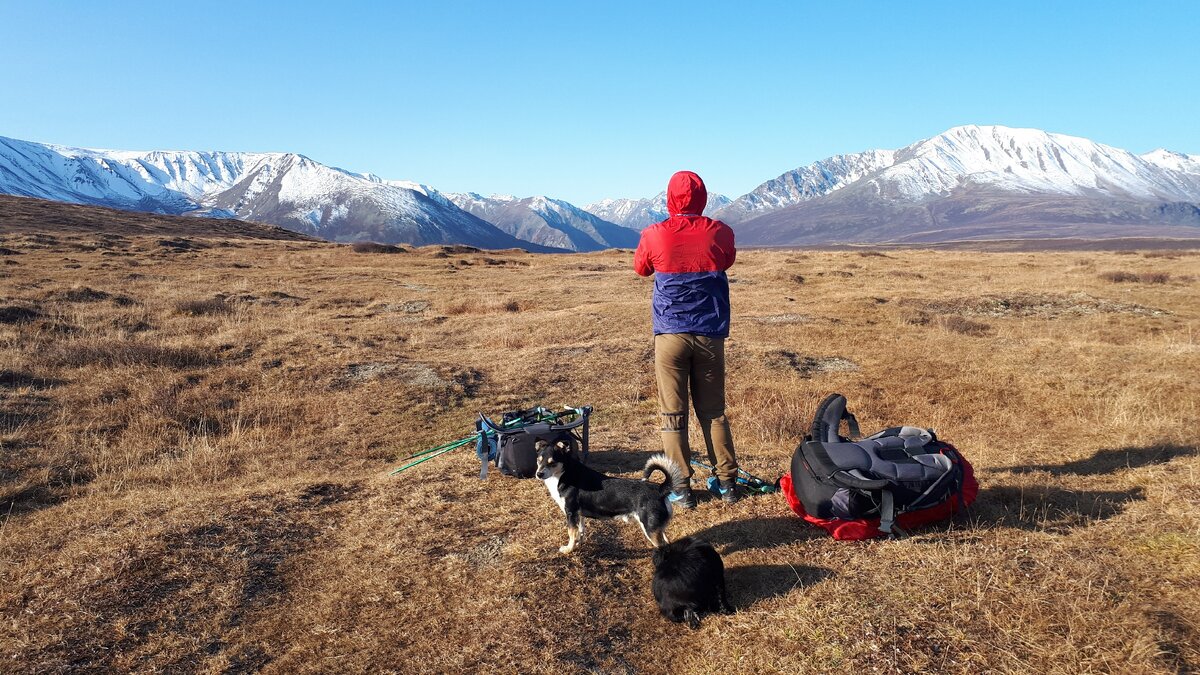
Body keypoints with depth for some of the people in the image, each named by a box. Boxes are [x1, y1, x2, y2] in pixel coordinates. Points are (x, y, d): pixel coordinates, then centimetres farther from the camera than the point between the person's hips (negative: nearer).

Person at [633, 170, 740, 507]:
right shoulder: (720, 233, -2)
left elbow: (641, 268, 14)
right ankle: (727, 481, 18)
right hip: (711, 335, 2)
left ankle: (681, 488, 9)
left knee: (673, 414, 5)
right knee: (713, 411, 13)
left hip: (670, 334, -2)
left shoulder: (654, 235, -6)